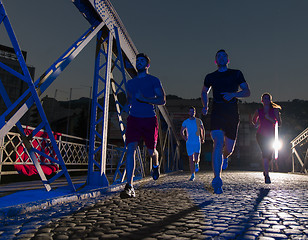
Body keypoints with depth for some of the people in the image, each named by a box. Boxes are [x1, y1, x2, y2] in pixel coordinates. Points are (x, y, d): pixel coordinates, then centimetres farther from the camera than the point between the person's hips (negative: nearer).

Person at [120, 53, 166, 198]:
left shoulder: (154, 80, 4)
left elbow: (162, 100, -5)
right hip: (133, 119, 2)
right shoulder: (130, 83, 17)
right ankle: (129, 187, -16)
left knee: (151, 151, 8)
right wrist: (128, 106, 9)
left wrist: (144, 99, -16)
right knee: (131, 149, -15)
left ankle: (156, 165, 47)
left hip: (149, 119, -2)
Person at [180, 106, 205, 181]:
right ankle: (192, 175, 9)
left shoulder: (198, 121, 4)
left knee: (196, 158, -12)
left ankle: (197, 163, 26)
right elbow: (182, 131, 10)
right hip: (189, 143, 1)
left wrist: (203, 138, 17)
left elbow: (202, 129, 19)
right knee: (191, 159, 0)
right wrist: (184, 137, -8)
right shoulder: (185, 122, 4)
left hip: (197, 142, 0)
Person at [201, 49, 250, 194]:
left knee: (229, 148, 5)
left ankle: (224, 158, 44)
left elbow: (247, 92, 6)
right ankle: (217, 179, -20)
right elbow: (204, 92, 30)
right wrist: (205, 106, 14)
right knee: (218, 143, -19)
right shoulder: (210, 77, 14)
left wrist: (233, 94, -13)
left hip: (232, 114, 1)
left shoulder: (236, 74, 11)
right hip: (216, 113, -1)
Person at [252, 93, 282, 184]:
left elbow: (279, 124, -6)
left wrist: (270, 119, -18)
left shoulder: (275, 110, 1)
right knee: (265, 153, -19)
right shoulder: (258, 111, 4)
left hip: (271, 135, 2)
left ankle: (265, 169, 39)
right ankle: (266, 175, -17)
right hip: (261, 135, -1)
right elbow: (254, 120, 22)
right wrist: (257, 124, 1)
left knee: (270, 156, 8)